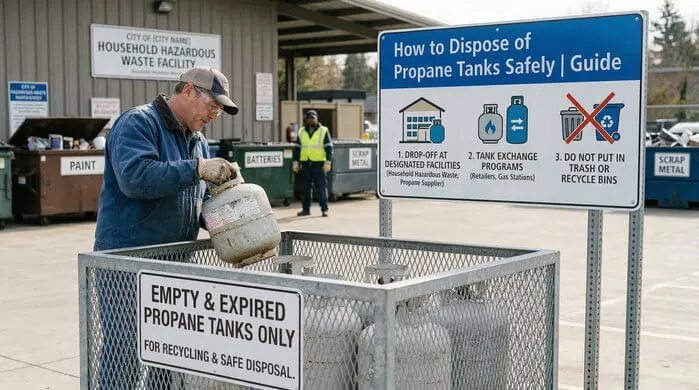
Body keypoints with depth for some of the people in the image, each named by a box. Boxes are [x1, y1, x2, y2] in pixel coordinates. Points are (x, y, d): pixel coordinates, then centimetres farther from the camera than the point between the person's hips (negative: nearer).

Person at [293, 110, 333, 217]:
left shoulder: (324, 131, 2)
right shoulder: (301, 132, 13)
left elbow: (329, 147, -1)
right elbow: (297, 148, 15)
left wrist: (328, 162, -10)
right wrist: (295, 162, 9)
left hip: (319, 164, -4)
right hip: (305, 164, 4)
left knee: (321, 188, -5)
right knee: (305, 188, 7)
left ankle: (324, 209, 0)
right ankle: (306, 209, 15)